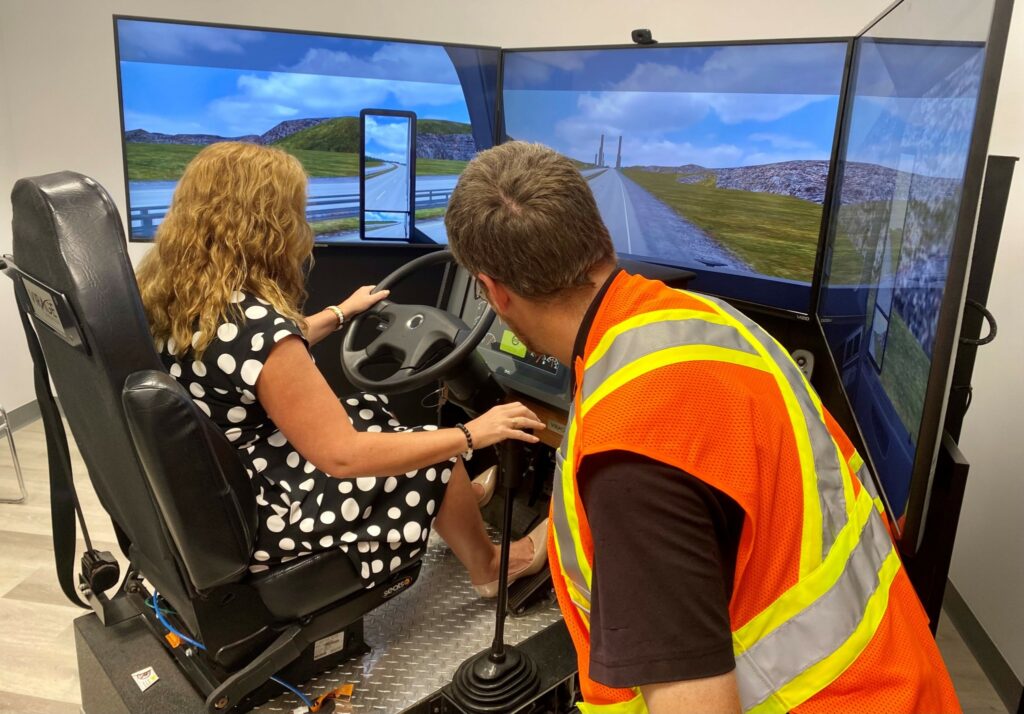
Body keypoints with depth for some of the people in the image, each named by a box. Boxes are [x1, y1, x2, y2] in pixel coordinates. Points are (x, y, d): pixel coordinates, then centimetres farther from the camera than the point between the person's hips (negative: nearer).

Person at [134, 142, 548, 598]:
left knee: (374, 410, 19)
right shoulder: (252, 324, -33)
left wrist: (340, 313, 26)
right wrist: (471, 434, -19)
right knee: (435, 461, 5)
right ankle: (489, 568, 31)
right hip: (254, 522, -8)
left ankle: (453, 502, 41)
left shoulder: (167, 293, -4)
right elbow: (343, 456, -28)